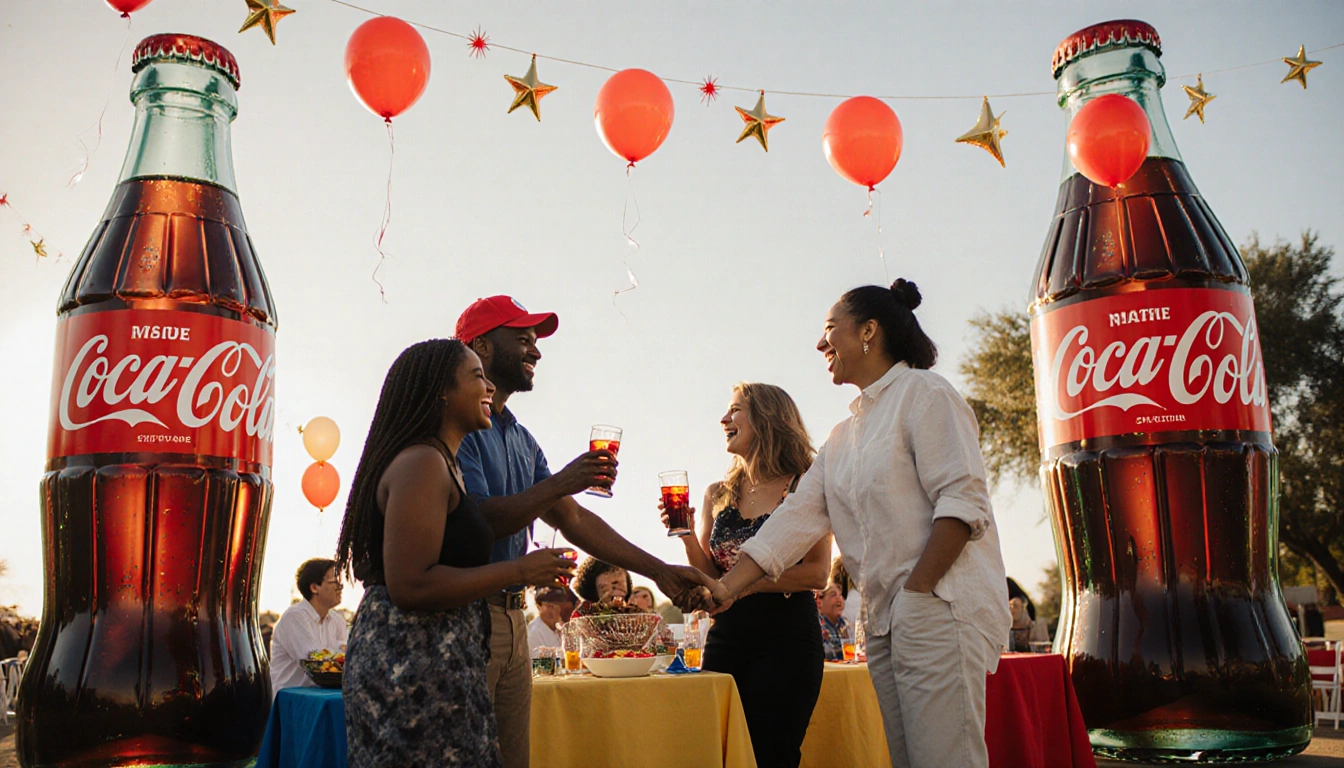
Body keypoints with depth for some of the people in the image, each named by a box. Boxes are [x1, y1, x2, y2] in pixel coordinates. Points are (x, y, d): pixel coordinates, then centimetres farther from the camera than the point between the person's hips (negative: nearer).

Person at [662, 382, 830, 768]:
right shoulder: (718, 496, 10)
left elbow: (817, 574, -10)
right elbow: (709, 577, 11)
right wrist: (686, 533, -6)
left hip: (786, 638, -4)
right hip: (727, 638, 4)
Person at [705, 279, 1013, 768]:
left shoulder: (923, 392, -3)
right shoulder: (843, 437, 21)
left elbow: (962, 501, -13)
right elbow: (797, 518, 14)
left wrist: (915, 593, -16)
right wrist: (728, 587, 5)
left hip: (940, 608, -8)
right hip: (885, 622, 8)